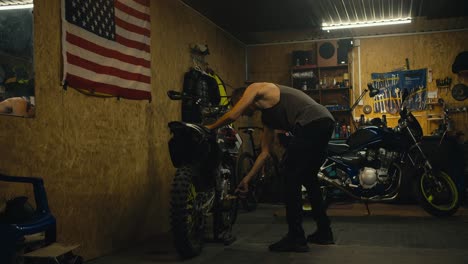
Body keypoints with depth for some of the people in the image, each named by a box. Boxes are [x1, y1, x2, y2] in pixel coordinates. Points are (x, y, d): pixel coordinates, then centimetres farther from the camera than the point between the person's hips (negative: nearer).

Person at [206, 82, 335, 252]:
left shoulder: (255, 88, 9)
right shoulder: (267, 117, 30)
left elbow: (232, 116, -3)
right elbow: (265, 152, 30)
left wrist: (210, 128, 15)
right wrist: (246, 180, 32)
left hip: (311, 123, -10)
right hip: (325, 122, 10)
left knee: (290, 174, -4)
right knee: (308, 176, 20)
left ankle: (296, 238, -1)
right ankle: (324, 232, 26)